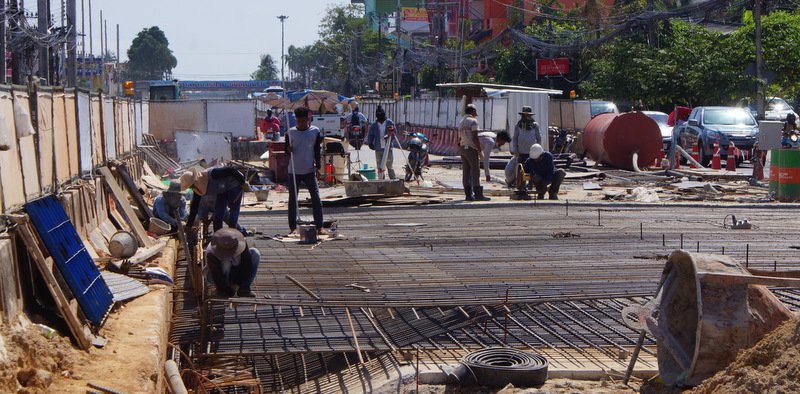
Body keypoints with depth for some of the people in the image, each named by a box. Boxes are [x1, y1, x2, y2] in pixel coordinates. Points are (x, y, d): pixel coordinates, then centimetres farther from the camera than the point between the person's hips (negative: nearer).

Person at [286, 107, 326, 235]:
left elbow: (318, 151, 3)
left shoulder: (315, 131, 0)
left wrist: (318, 167, -4)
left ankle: (319, 227, -1)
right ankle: (293, 227, 10)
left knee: (316, 198, -5)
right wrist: (288, 150, -15)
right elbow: (287, 150, 8)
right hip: (294, 171, 1)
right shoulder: (290, 132, 1)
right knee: (292, 199, 4)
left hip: (309, 171, -1)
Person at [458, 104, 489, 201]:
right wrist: (480, 150, -10)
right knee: (475, 172, -6)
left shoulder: (461, 123, 17)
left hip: (462, 149, 8)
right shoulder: (473, 121, -9)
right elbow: (474, 138, -16)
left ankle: (468, 194, 5)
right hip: (471, 149, -8)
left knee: (466, 172, 5)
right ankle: (478, 194, -8)